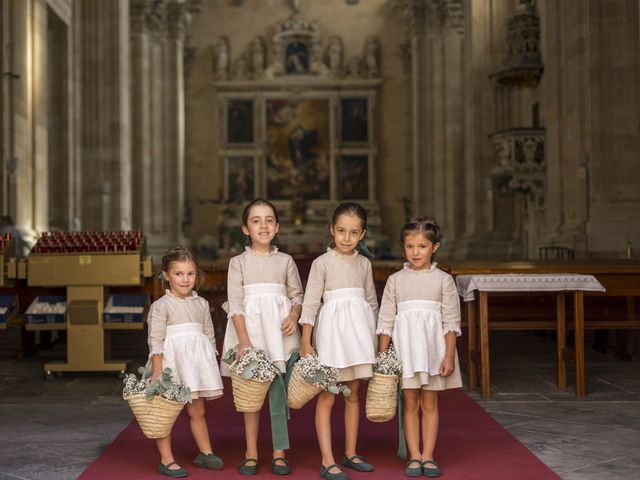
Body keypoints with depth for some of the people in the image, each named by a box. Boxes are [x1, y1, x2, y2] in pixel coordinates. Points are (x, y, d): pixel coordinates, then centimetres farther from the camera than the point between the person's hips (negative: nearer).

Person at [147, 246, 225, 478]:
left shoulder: (201, 304, 11)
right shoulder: (161, 305, -6)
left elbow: (209, 336, 15)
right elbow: (155, 340, -11)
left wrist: (212, 363, 12)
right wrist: (157, 370, -17)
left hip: (197, 363, 5)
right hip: (172, 362, -5)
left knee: (197, 411, 15)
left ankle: (205, 453, 26)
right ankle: (166, 460, 9)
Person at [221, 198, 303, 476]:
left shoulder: (285, 261, 10)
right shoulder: (238, 262, 4)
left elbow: (297, 295, 12)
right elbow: (235, 304, -3)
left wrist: (294, 316, -10)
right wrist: (244, 341, -12)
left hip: (279, 331, 1)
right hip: (250, 330, -1)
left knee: (279, 393, 0)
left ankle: (279, 454, 8)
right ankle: (251, 454, 14)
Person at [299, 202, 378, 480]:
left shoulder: (364, 264, 9)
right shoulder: (322, 263, -5)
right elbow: (310, 303, -7)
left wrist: (372, 338, 14)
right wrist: (306, 343, -11)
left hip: (358, 331, 5)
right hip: (332, 329, -5)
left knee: (353, 394, 12)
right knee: (327, 397, -3)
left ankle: (350, 453, 23)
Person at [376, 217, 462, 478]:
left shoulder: (443, 280, 1)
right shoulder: (395, 280, 4)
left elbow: (451, 321, -1)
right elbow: (386, 320, 4)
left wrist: (449, 356, -7)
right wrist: (382, 356, 1)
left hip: (433, 348, -1)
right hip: (404, 348, 1)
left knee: (430, 403, 5)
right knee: (410, 403, 5)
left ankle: (428, 456, 11)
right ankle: (414, 456, 11)